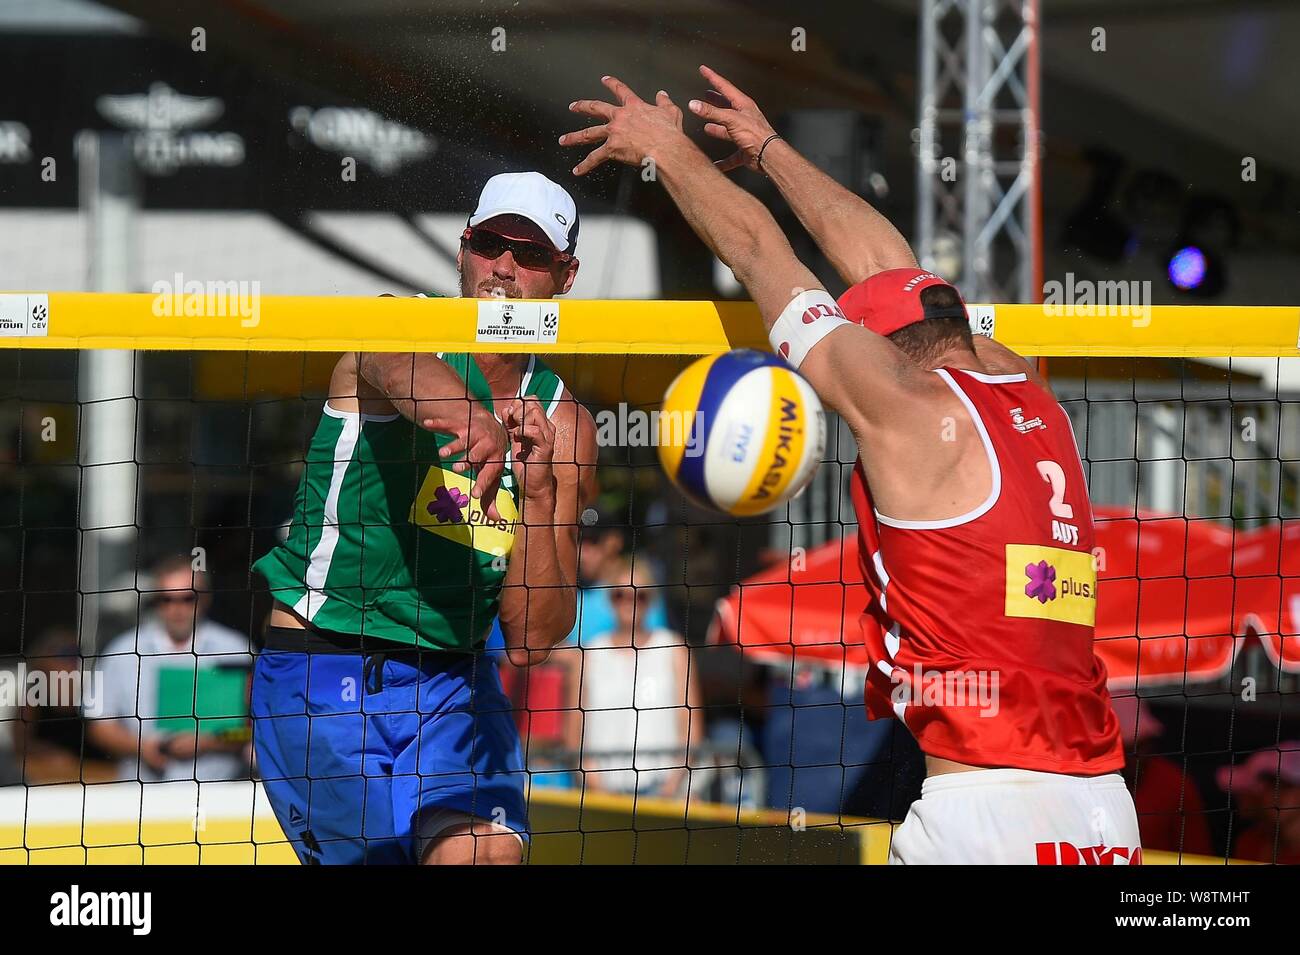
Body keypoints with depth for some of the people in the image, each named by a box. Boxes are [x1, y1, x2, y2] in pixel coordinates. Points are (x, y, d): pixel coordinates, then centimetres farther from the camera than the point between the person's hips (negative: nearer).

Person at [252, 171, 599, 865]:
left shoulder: (562, 424, 5)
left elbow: (531, 640, 1)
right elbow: (398, 368, -35)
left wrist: (540, 495, -15)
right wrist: (473, 421, -58)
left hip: (452, 681, 3)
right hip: (317, 669, -3)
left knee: (489, 851, -23)